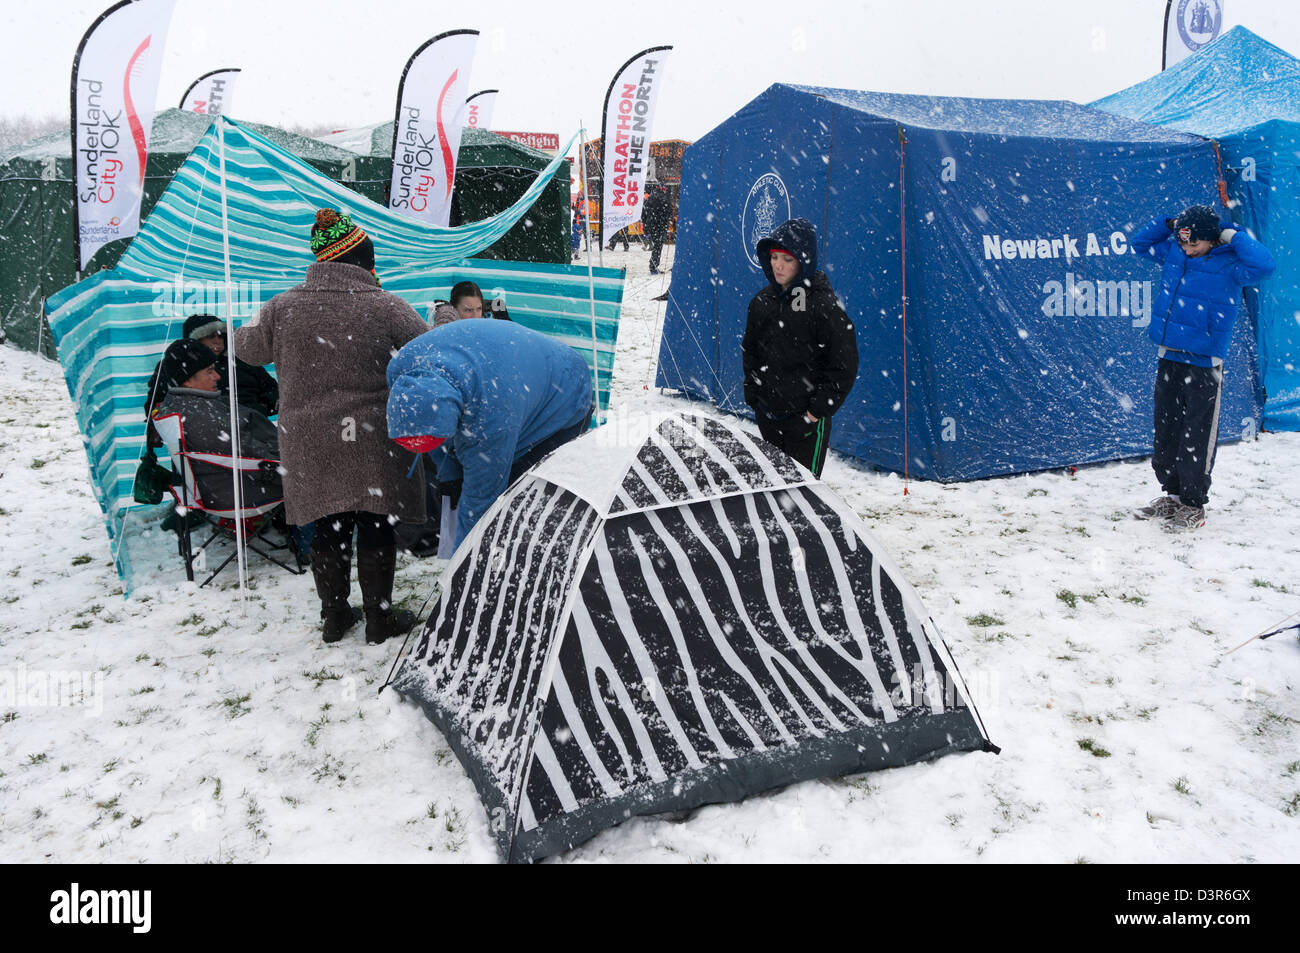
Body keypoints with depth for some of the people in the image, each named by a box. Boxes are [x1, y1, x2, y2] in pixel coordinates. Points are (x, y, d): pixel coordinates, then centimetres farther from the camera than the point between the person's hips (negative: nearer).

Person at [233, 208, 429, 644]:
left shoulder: (283, 307, -1)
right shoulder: (386, 307, -11)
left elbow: (247, 347, 14)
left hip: (309, 444, 3)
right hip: (371, 443, -3)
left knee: (328, 527, 15)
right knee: (375, 526, 8)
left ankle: (334, 615, 26)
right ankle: (379, 617, 17)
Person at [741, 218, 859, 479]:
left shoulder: (823, 305, -15)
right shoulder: (762, 300, 3)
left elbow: (844, 365, -13)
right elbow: (750, 350, 16)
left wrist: (821, 407, -14)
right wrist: (752, 392, 8)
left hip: (806, 417, -6)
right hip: (767, 413, 6)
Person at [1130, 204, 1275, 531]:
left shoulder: (1228, 264, -9)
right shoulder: (1173, 252, 8)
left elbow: (1264, 265, -27)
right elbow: (1140, 242, 23)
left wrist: (1233, 236, -16)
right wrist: (1168, 224, 7)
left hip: (1204, 364, -6)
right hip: (1168, 358, 6)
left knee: (1197, 436, -2)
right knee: (1165, 430, 13)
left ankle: (1193, 506, 7)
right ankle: (1173, 494, 27)